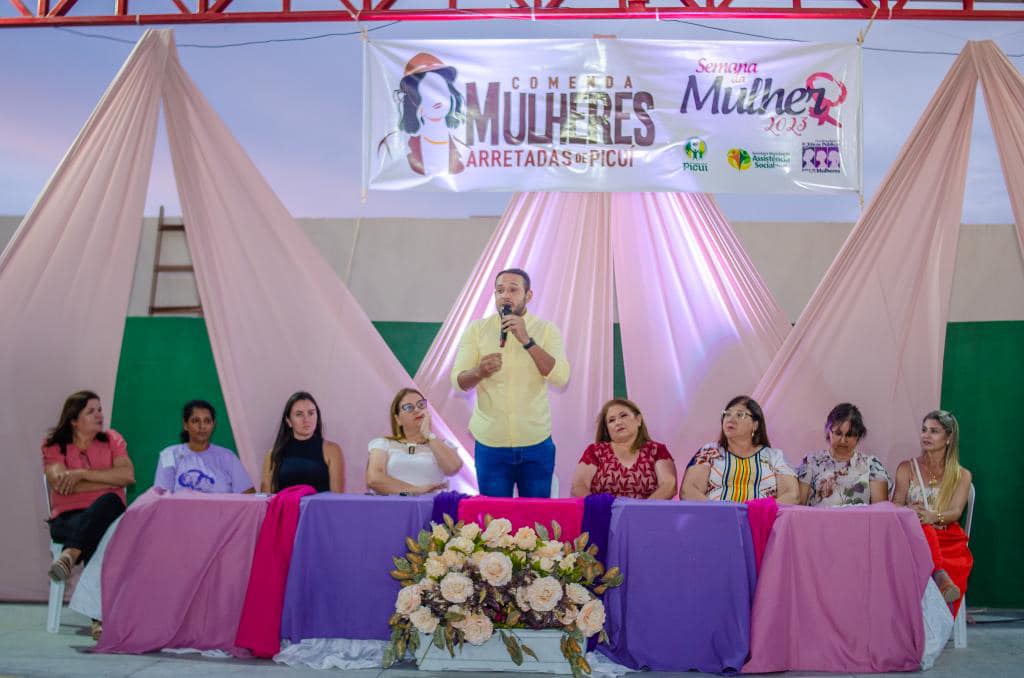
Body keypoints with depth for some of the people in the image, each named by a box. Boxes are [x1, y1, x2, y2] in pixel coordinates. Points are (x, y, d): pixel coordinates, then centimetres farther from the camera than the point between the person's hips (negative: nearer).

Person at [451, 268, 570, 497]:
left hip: (536, 444, 0)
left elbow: (560, 377, -13)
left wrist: (527, 340, -21)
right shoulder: (476, 329, 2)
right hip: (490, 443, 0)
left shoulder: (546, 330, 0)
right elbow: (458, 381, -4)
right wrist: (479, 372, -26)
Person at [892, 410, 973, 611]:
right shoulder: (907, 468, 19)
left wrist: (933, 516, -27)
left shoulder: (962, 475, 16)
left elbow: (956, 512, -1)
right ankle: (940, 575, -62)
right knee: (920, 526, -40)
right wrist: (910, 511, -22)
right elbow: (895, 504, 6)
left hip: (948, 540, 1)